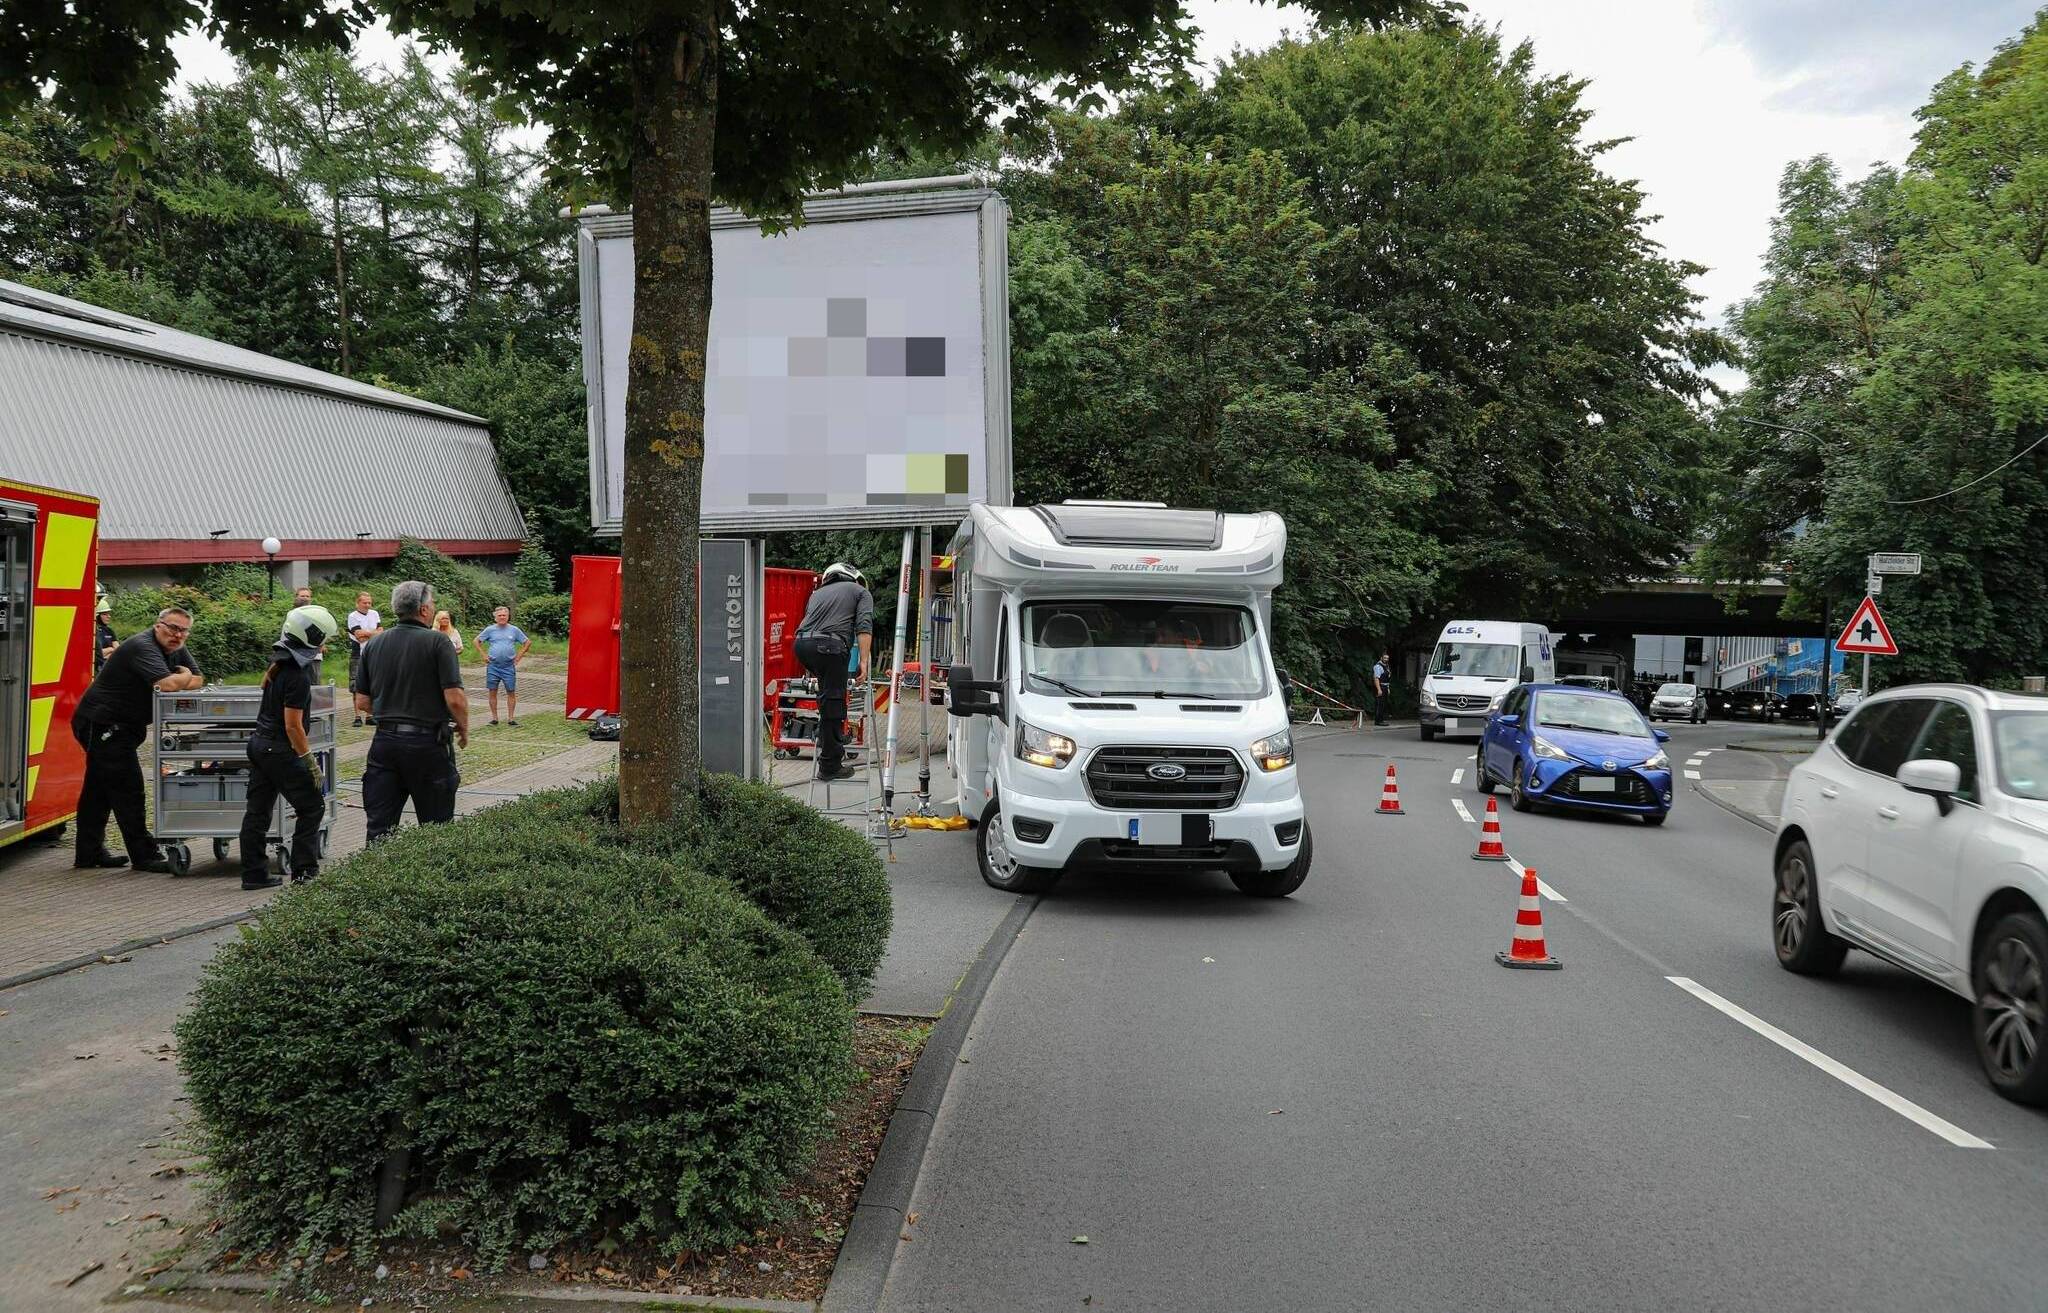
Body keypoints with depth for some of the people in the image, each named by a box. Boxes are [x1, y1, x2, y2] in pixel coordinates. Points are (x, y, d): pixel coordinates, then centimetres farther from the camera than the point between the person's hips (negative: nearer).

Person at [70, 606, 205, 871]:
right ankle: (144, 855, -7)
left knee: (99, 790, 16)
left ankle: (88, 854, 25)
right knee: (126, 788, -9)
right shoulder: (143, 648, -22)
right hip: (102, 725, -10)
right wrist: (184, 676, -12)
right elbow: (168, 684, -34)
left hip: (118, 728, 10)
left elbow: (198, 680, 5)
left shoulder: (176, 650, 8)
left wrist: (179, 681, -14)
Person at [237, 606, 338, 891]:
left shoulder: (280, 665, 7)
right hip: (280, 750, -9)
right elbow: (293, 725, -21)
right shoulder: (298, 677, -20)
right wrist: (310, 760, -17)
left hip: (259, 742, 10)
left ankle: (253, 874, 14)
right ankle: (303, 871, 2)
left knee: (257, 811, 10)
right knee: (312, 806, 1)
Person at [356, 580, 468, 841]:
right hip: (427, 743, -5)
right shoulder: (437, 643, -8)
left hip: (384, 741, 5)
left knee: (379, 828, 5)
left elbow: (362, 703, 11)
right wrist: (464, 729, 3)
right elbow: (455, 699, -15)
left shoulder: (374, 645, 8)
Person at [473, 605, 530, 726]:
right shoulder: (490, 629, 2)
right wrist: (484, 655, 3)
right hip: (493, 666, 0)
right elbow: (477, 641, 10)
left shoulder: (514, 630, 4)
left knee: (511, 692, -1)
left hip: (509, 666, 0)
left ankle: (511, 718, 5)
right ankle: (494, 718, 11)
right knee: (492, 692, 3)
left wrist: (519, 655, 4)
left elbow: (527, 642, 12)